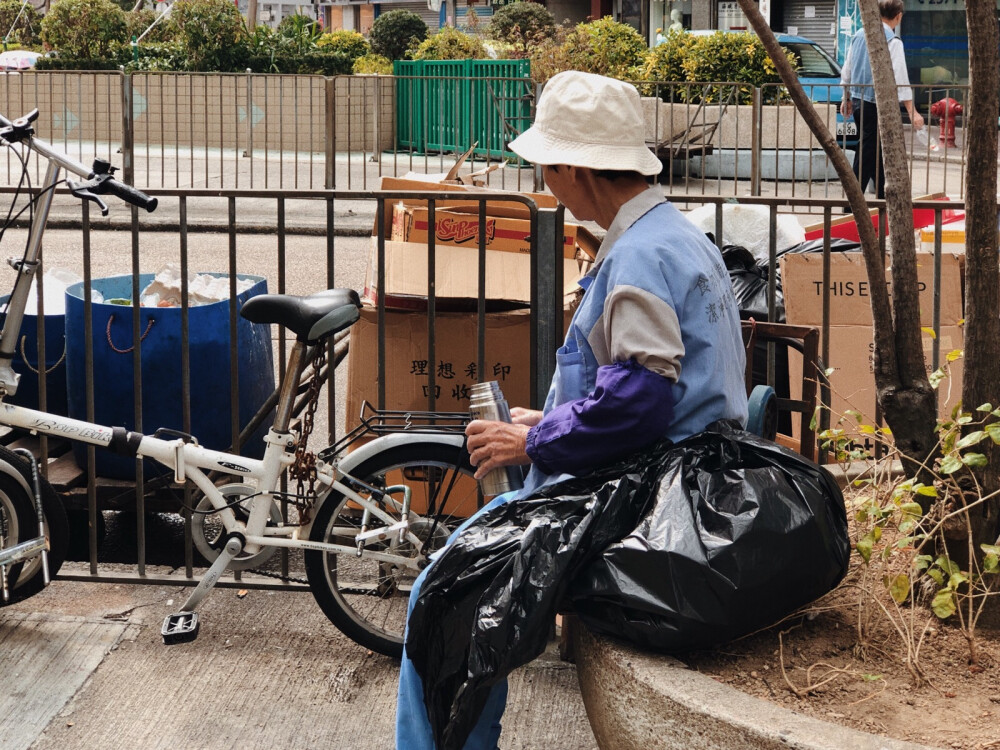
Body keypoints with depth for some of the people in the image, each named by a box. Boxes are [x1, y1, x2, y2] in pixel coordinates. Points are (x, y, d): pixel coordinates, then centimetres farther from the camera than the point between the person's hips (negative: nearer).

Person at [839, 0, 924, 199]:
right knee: (867, 155, -2)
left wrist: (846, 98, 27)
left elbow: (847, 69, 16)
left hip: (857, 100, 8)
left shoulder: (860, 35, 9)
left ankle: (883, 197, 29)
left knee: (876, 152, 18)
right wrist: (912, 112, -19)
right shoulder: (892, 41, -13)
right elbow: (900, 78, -19)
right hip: (877, 105, -8)